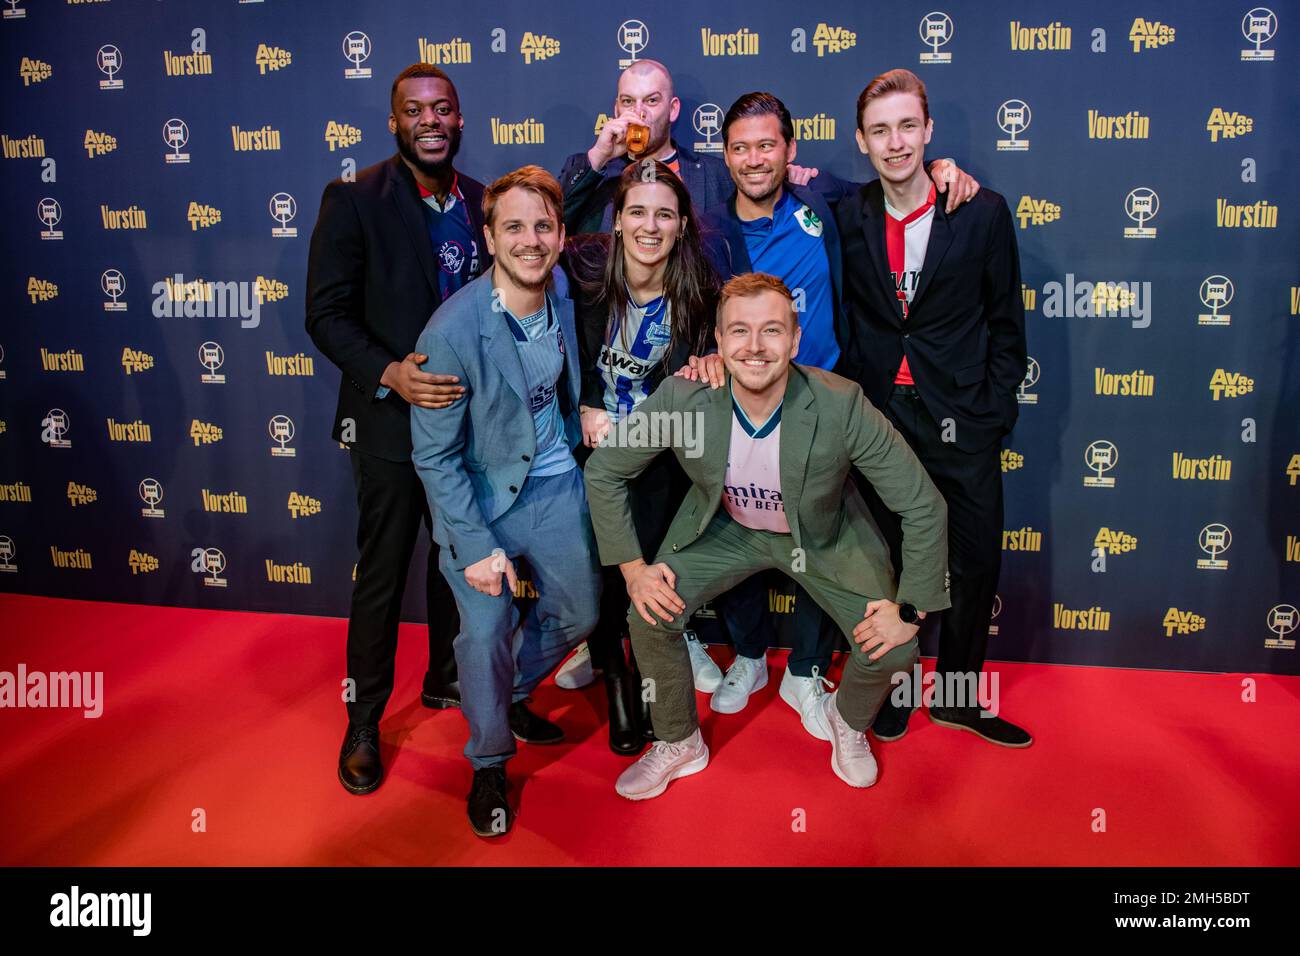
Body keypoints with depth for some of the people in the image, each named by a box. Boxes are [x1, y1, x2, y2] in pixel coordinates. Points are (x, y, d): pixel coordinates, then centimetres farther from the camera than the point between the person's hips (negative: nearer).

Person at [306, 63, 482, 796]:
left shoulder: (484, 203, 4)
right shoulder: (355, 200, -9)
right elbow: (327, 314, -12)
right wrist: (390, 373, -25)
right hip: (392, 419, -5)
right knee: (382, 575, 5)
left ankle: (446, 679, 40)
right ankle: (364, 723, 22)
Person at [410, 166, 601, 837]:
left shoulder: (567, 298, -6)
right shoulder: (452, 332, -23)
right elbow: (435, 456, -17)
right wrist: (477, 548, -19)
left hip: (556, 484, 6)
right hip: (480, 499, -5)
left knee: (579, 611, 11)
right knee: (486, 631, -9)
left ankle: (509, 697, 41)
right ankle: (489, 766, 19)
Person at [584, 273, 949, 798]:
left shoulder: (842, 406, -32)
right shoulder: (682, 397, -27)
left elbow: (923, 507, -22)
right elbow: (604, 471, -11)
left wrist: (910, 610, -20)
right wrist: (632, 568, -14)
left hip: (824, 536, -1)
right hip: (724, 528, 1)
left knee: (892, 650, -13)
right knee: (649, 616, -15)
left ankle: (845, 720, 26)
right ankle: (679, 744, 15)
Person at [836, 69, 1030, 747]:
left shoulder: (983, 212, -3)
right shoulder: (848, 219, 1)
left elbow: (1006, 322, 1)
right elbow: (847, 321, 6)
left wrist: (994, 415, -3)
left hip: (960, 419, 0)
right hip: (878, 417, 1)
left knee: (977, 562, 7)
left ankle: (956, 695, 28)